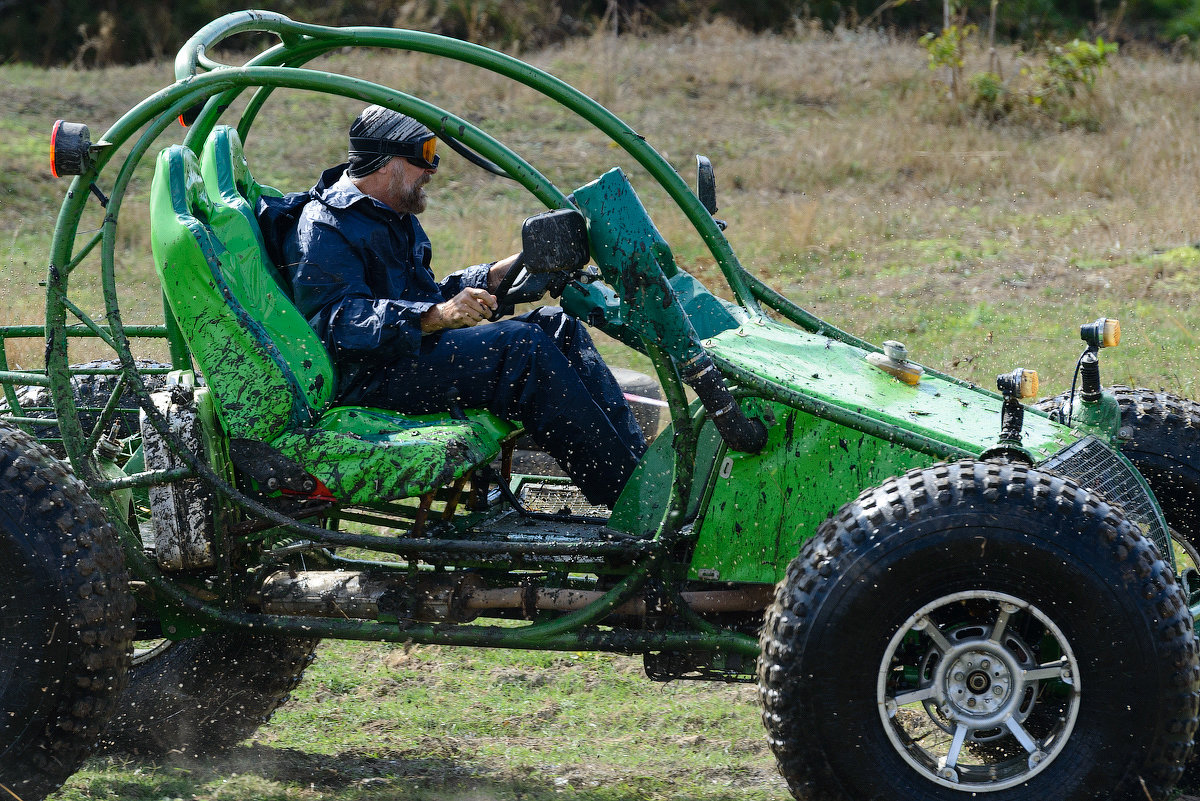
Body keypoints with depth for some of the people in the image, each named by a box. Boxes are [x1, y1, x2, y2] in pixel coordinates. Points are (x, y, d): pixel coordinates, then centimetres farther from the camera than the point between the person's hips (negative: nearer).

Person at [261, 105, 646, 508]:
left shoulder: (395, 218, 24)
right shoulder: (323, 226, -10)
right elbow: (338, 321, -23)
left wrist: (500, 274, 13)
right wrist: (436, 317, -33)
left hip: (420, 351, 10)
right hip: (369, 379, -10)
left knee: (556, 325, -2)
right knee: (523, 346, -24)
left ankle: (639, 458, -15)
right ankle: (631, 497, -27)